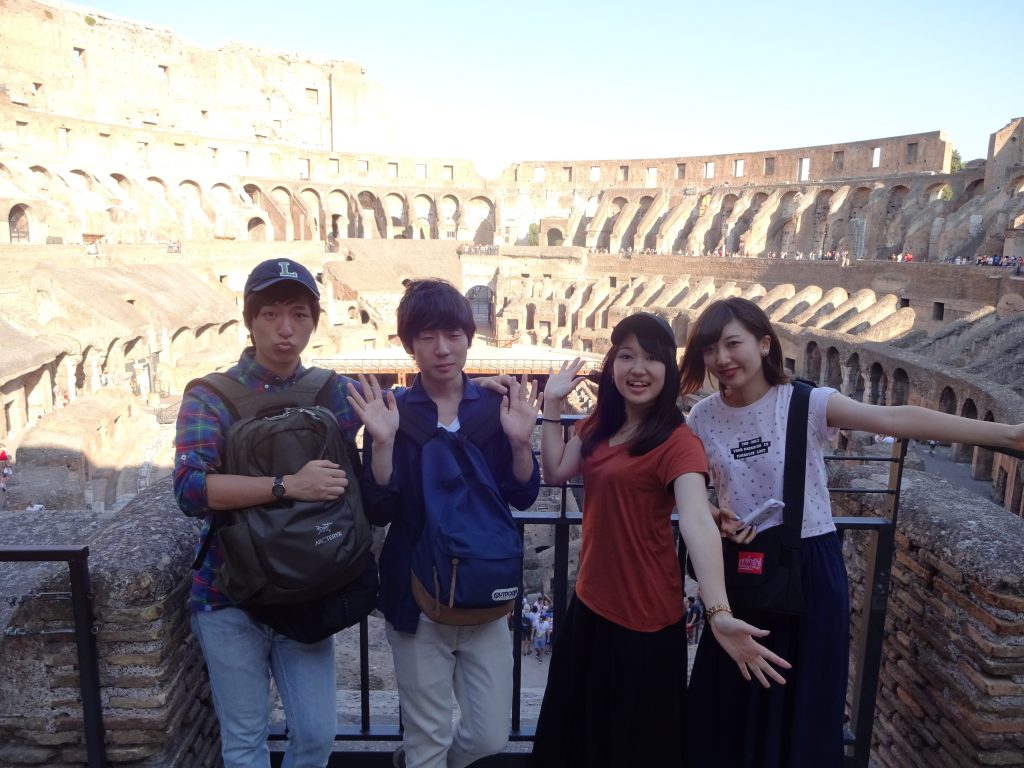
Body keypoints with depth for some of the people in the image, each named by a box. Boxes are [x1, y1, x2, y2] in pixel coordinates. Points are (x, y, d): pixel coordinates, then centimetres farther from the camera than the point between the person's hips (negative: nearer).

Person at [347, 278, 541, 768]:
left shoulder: (496, 407, -3)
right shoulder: (391, 413, -8)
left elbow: (523, 497, -3)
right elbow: (378, 512, -12)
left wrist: (520, 441, -19)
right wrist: (383, 443, -25)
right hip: (417, 598, -2)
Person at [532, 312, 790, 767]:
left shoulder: (677, 441, -21)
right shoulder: (599, 424, 3)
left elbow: (698, 523, -34)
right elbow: (554, 473, 3)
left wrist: (719, 613, -47)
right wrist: (552, 404, -4)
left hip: (645, 614, -7)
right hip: (590, 600, 7)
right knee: (573, 727, 26)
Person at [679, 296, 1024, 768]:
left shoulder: (806, 404, -13)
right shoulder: (702, 419, -5)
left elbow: (896, 419, -24)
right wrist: (714, 517, -16)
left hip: (810, 567, -2)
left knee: (804, 699, 14)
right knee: (731, 699, 16)